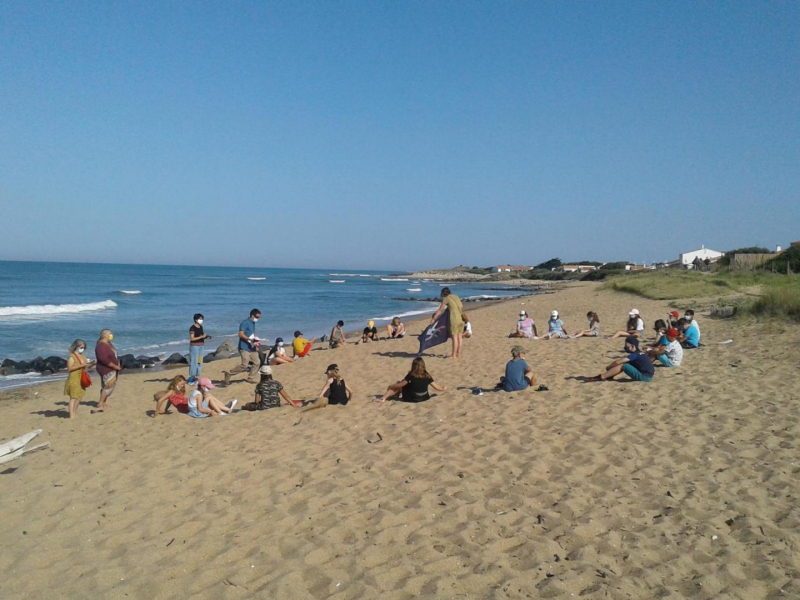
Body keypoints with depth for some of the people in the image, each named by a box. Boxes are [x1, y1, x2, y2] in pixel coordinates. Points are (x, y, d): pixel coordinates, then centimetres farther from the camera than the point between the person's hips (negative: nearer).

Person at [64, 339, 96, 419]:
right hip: (74, 379, -7)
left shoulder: (83, 356, 12)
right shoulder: (72, 357, -10)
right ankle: (71, 416, -8)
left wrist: (91, 364, -7)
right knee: (73, 397, -8)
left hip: (81, 380, 7)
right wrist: (81, 366, -25)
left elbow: (86, 366, 14)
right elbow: (69, 368, -18)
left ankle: (74, 413, 21)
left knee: (80, 397, 10)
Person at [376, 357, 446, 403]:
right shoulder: (427, 376, -5)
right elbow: (437, 387, 0)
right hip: (425, 398, 5)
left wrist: (390, 386, 12)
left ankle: (384, 398, 5)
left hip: (411, 399, -5)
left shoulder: (411, 376, -13)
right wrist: (443, 389, 21)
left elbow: (399, 385, -6)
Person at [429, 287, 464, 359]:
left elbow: (440, 310, -1)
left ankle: (454, 355, 1)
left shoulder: (446, 298, -1)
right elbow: (461, 307, 28)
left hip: (454, 319, -7)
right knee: (459, 337, 10)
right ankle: (458, 354, 16)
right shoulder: (456, 297, 17)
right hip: (461, 319, 7)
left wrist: (433, 318, 3)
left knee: (454, 337, -3)